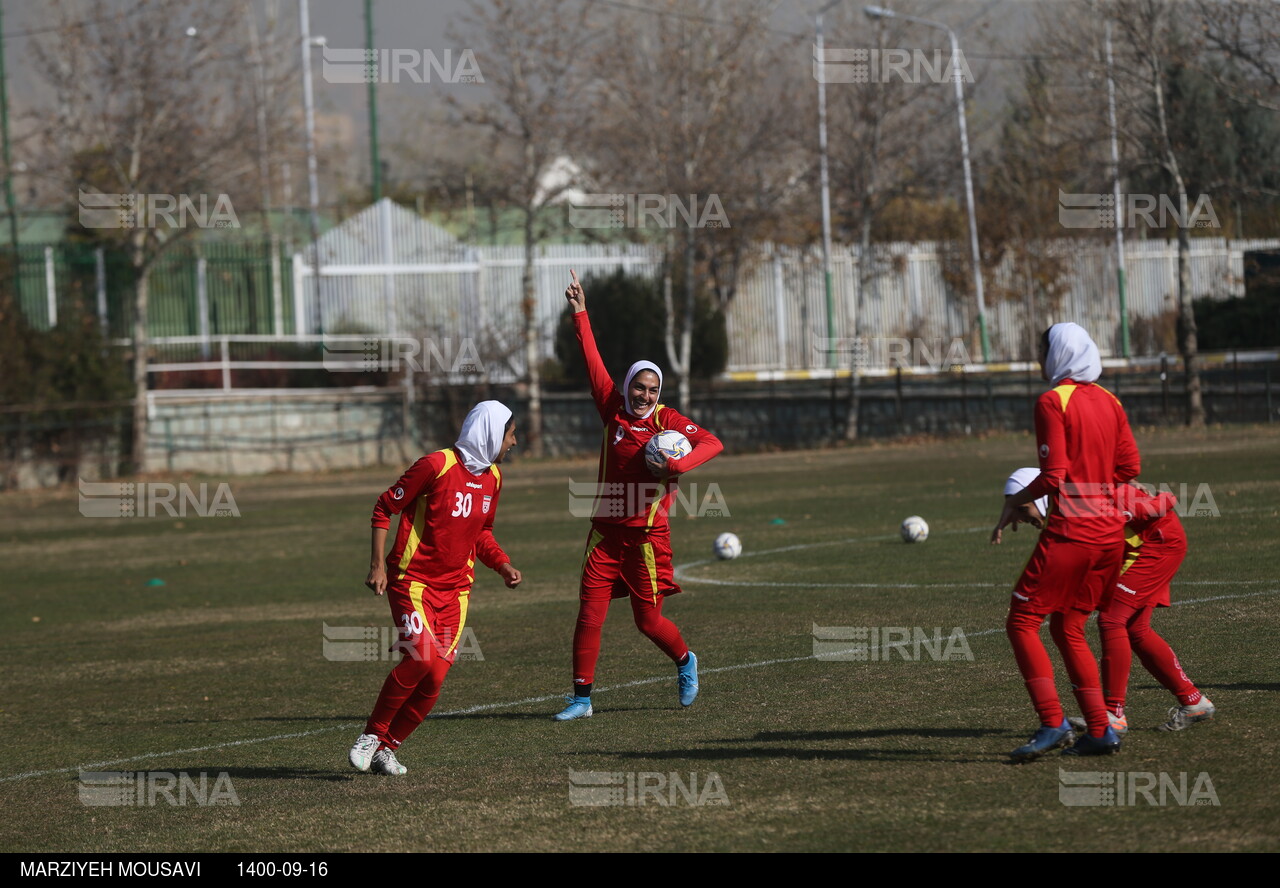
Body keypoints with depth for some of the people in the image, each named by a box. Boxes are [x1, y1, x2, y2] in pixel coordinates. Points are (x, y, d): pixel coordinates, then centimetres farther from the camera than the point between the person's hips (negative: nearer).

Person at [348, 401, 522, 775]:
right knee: (422, 658, -24)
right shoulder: (437, 465, -13)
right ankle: (372, 734, -7)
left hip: (455, 589, 6)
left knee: (433, 680, -4)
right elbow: (384, 508, -6)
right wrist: (378, 565, -13)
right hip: (413, 580, -6)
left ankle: (385, 749, 12)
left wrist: (503, 565, 6)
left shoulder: (492, 477, 9)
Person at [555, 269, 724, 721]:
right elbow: (593, 361, 6)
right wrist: (581, 314, 5)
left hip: (647, 535, -3)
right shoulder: (613, 410, 4)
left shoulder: (666, 420, -5)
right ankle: (581, 697, 2)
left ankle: (685, 662, 35)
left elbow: (712, 443, -13)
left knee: (648, 621, 5)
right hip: (606, 531, 3)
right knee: (589, 615, -4)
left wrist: (680, 464, -29)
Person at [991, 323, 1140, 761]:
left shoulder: (1052, 402, -11)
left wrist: (1015, 502, -3)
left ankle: (1052, 722, -10)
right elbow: (1129, 466, 13)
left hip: (1069, 532, -8)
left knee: (1022, 622, 0)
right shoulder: (1109, 401, 11)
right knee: (1067, 627, 16)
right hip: (1110, 531, 8)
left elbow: (1054, 475, -16)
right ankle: (1099, 731, 10)